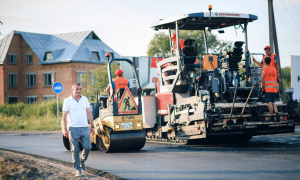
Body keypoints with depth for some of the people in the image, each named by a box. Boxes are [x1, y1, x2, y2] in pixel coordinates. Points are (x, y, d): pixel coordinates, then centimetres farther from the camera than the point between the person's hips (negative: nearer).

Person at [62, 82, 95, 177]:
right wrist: (64, 129, -10)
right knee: (75, 150, -1)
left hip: (85, 128, 3)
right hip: (73, 128, -3)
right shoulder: (67, 101, 0)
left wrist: (92, 126, 11)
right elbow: (64, 115, -2)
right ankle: (78, 169, 9)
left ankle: (82, 160, 24)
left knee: (87, 147, -5)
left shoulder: (85, 99, 11)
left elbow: (89, 113, 14)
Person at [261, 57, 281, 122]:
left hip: (268, 88, -6)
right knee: (273, 102, 11)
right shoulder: (274, 69, 16)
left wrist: (262, 85, -13)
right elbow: (277, 78, 16)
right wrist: (279, 80, 39)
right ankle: (277, 115, -8)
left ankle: (272, 118, -9)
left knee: (269, 102, -6)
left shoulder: (265, 68, -1)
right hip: (274, 88, 6)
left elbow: (262, 76, -20)